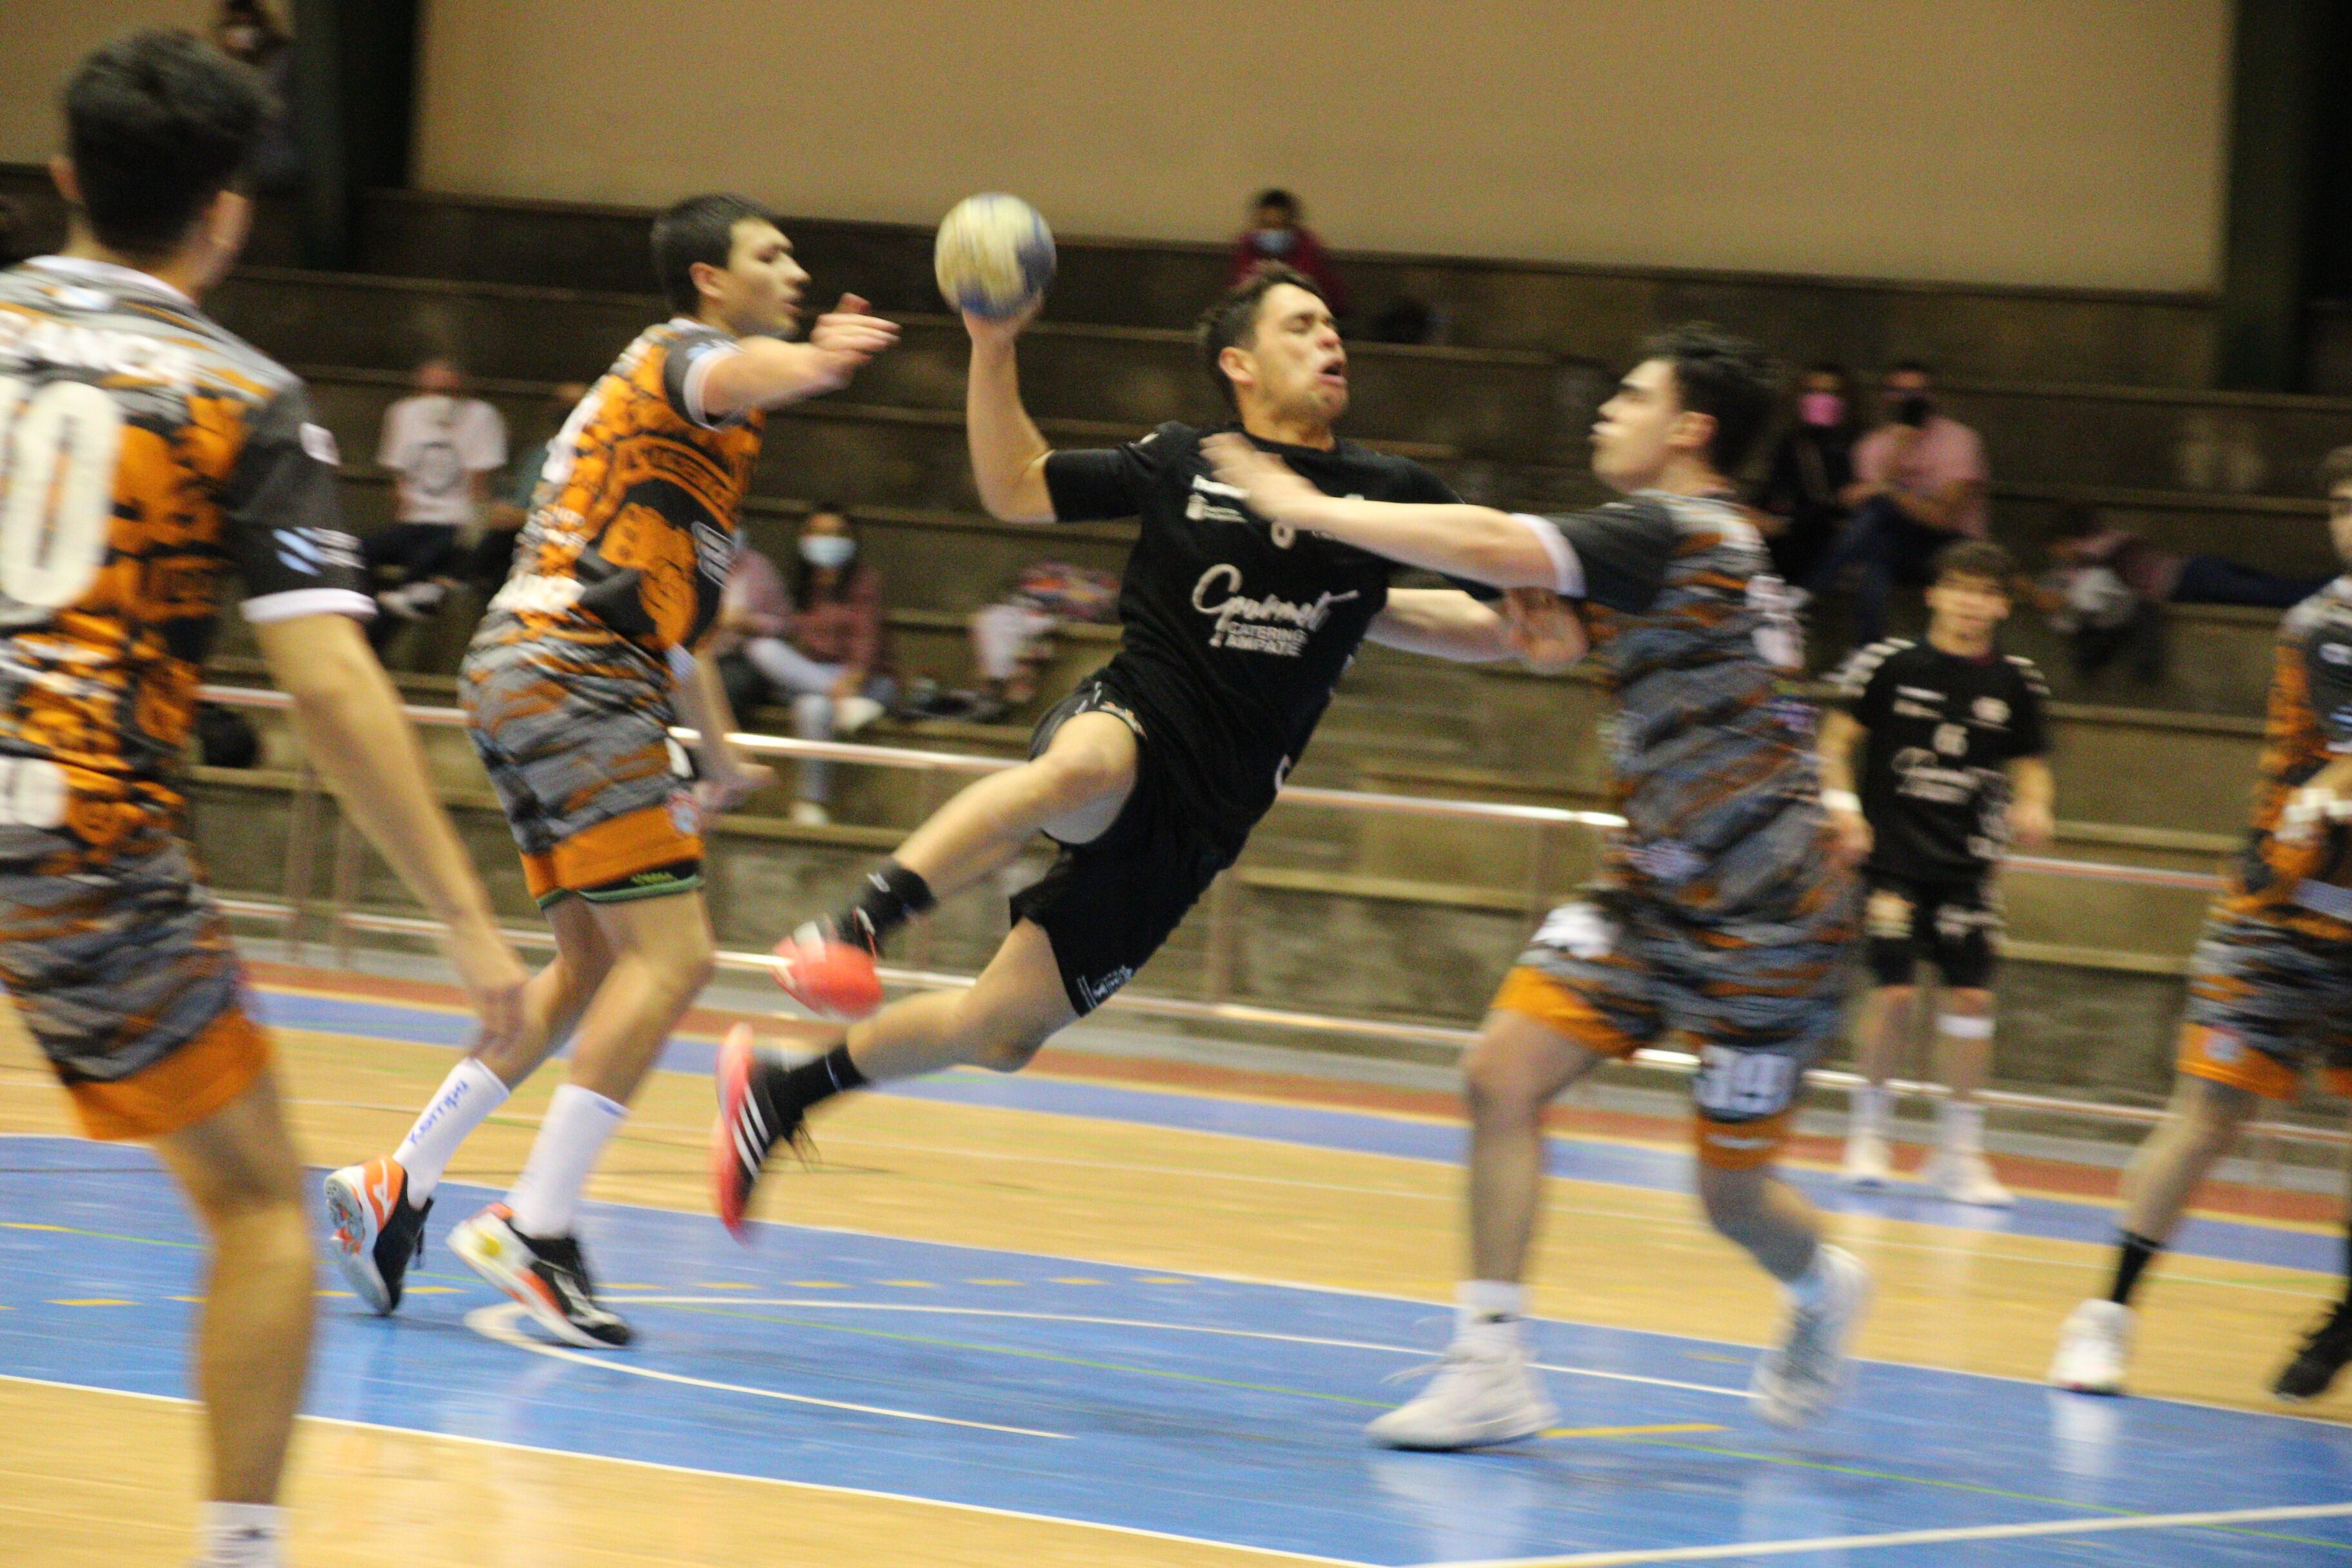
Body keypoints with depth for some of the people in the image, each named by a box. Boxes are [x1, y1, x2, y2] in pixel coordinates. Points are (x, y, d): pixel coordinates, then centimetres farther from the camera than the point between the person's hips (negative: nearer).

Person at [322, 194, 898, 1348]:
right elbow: (730, 378, -32)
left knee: (596, 963, 16)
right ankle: (532, 1230, -16)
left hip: (525, 678, 10)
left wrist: (719, 752, 44)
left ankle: (398, 1189, 15)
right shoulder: (686, 349, -3)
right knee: (669, 958, -14)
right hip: (572, 678, -10)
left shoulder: (652, 385, 28)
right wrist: (806, 362, -56)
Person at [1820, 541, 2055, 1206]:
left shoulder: (2016, 684, 4)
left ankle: (1959, 1151, 6)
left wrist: (2033, 808, -7)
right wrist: (1843, 808, -10)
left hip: (1966, 868, 3)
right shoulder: (1889, 664, -3)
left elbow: (2030, 767, 13)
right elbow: (1838, 740, 3)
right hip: (1890, 857, -3)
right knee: (1895, 990, -11)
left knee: (1972, 995, -4)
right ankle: (1868, 1133, 8)